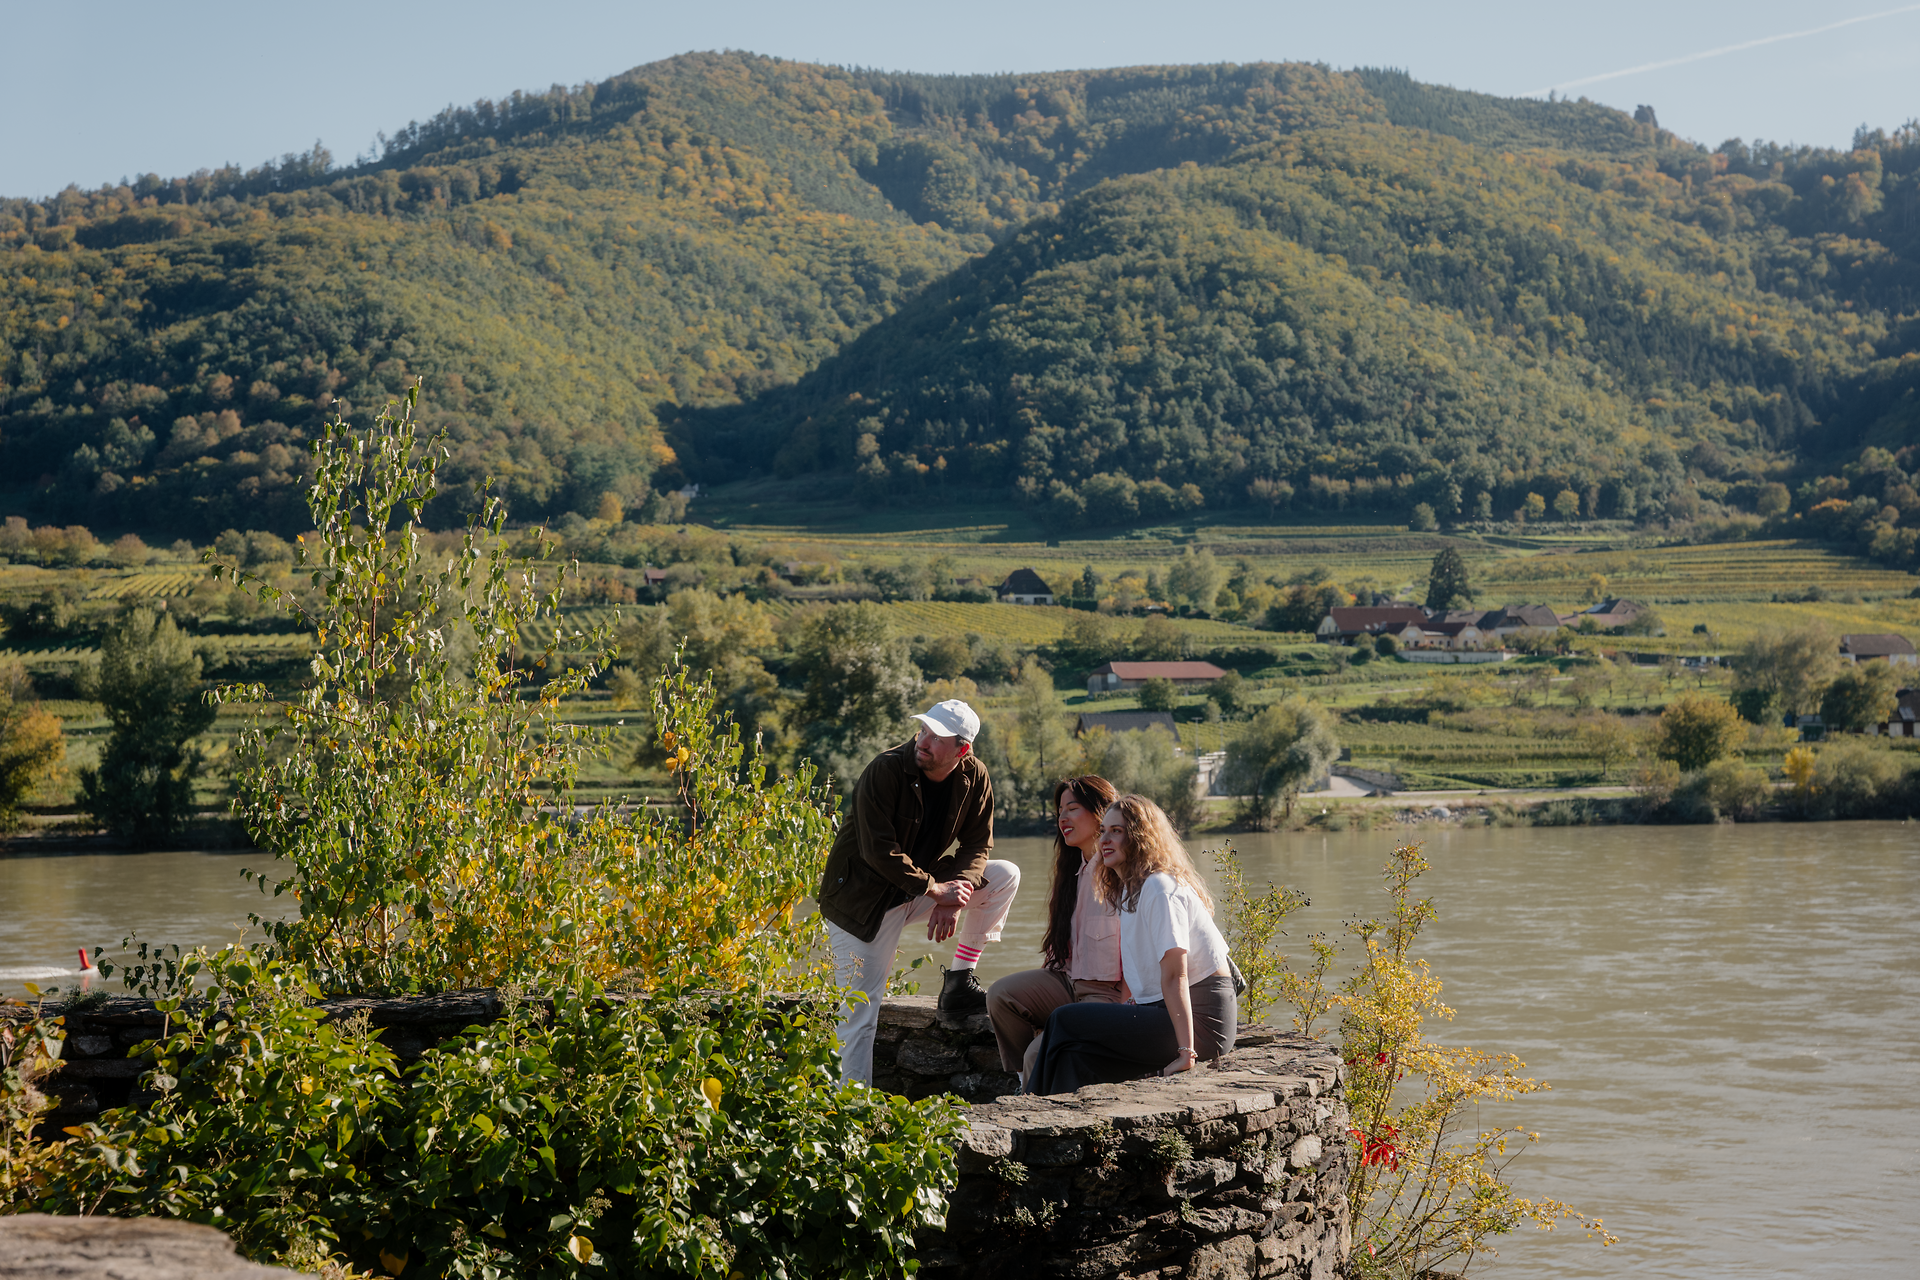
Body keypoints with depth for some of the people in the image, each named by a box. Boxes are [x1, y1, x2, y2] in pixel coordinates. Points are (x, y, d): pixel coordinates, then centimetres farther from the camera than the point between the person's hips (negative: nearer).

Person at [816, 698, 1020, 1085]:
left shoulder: (974, 778, -6)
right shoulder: (884, 771, -22)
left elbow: (976, 845, -2)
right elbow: (878, 851, -25)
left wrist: (952, 895, -20)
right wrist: (935, 889, -26)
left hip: (922, 886, 6)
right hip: (862, 899, -6)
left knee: (1005, 876, -7)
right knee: (860, 1009, -11)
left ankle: (959, 982, -1)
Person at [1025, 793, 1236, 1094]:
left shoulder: (1159, 888, -13)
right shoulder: (1131, 889, 19)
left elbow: (1175, 975, -20)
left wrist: (1186, 1052, -24)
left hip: (1199, 1020, -9)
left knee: (1064, 1022, -11)